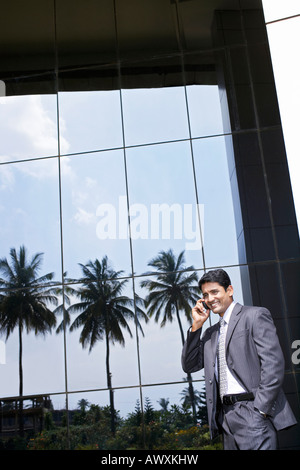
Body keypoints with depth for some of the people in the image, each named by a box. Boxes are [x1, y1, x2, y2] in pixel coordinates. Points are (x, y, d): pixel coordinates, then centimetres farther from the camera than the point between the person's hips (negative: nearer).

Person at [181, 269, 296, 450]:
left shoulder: (255, 316, -1)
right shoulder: (211, 333, 21)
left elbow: (274, 363, -10)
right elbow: (189, 365, 15)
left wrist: (260, 410, -15)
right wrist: (197, 325, 8)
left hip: (252, 411, -6)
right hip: (226, 418, 7)